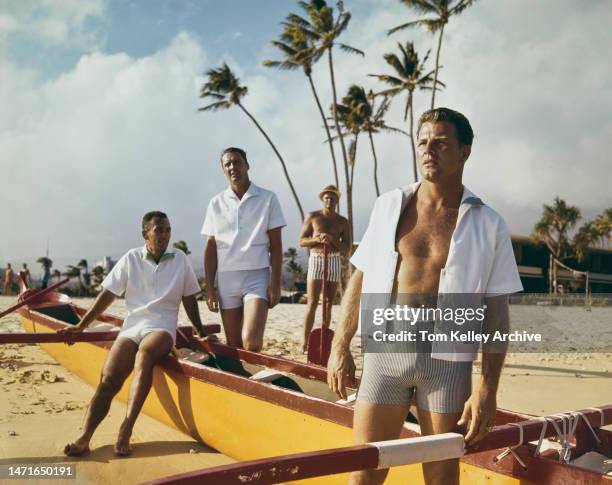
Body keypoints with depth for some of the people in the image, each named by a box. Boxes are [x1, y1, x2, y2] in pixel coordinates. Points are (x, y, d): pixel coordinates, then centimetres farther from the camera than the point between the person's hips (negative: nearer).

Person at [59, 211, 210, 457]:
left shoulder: (180, 259, 7)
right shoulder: (131, 258, 7)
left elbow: (189, 299, 14)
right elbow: (107, 295, 9)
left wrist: (201, 332, 15)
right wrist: (81, 326, 7)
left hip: (162, 326, -2)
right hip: (131, 326, 2)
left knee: (145, 354, -35)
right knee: (108, 379, -19)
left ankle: (126, 430, -36)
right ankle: (84, 437, -25)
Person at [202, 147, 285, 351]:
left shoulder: (267, 199, 2)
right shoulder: (217, 203, 8)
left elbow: (275, 245, 1)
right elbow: (211, 248, 10)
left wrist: (275, 283, -5)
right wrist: (209, 287, 4)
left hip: (257, 276, -3)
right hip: (226, 278, 3)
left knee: (251, 342, -18)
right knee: (233, 345, 8)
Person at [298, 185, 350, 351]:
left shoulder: (342, 221, 8)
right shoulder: (313, 216, 4)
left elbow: (347, 248, 3)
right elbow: (302, 241, 2)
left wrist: (332, 240, -15)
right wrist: (317, 239, -16)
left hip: (335, 262, 3)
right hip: (316, 260, -3)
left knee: (328, 303, 5)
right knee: (312, 303, -10)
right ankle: (305, 342, -7)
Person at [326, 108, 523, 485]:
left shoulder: (489, 225, -1)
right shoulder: (389, 206, 5)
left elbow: (497, 312, -1)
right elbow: (360, 278, 9)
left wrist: (488, 389, -6)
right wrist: (341, 345, 5)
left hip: (446, 361, -1)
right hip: (384, 354, 1)